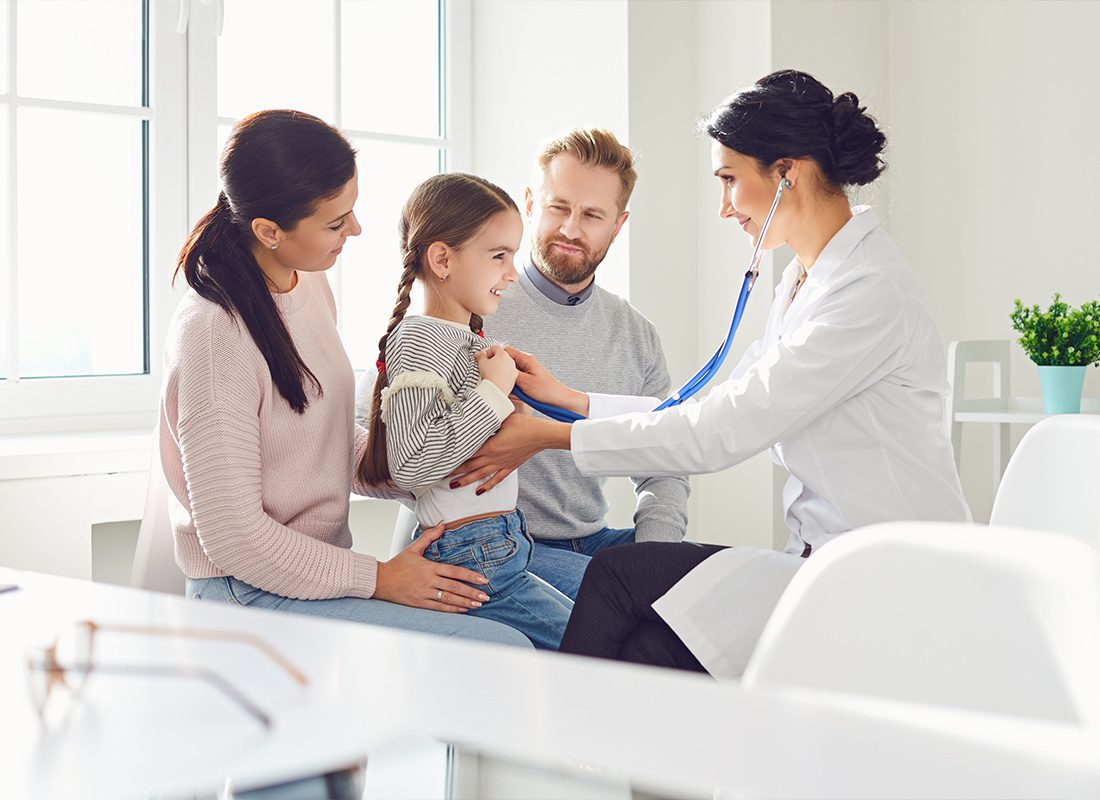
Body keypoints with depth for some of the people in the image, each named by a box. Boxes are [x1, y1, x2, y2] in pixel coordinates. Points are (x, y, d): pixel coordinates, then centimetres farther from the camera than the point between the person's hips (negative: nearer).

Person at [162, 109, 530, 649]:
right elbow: (232, 538, -20)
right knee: (505, 652, -22)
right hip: (249, 595, -9)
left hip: (322, 568, 9)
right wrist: (379, 579, -15)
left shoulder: (311, 286, 6)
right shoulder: (216, 333, -21)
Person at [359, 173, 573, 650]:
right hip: (469, 557, -10)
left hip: (503, 548, 10)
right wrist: (492, 392, -19)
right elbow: (410, 464, -25)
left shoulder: (467, 337, 16)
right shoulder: (419, 341, -14)